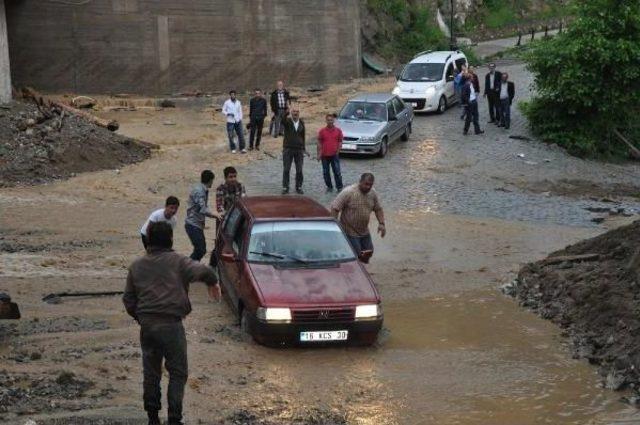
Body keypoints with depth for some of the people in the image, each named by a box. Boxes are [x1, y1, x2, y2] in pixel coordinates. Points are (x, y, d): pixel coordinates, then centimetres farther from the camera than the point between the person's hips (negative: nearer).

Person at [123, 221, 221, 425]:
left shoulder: (136, 266, 11)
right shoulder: (177, 261, -3)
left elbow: (128, 299, 12)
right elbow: (202, 271, -18)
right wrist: (213, 283, 2)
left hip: (146, 326, 5)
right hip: (171, 324, -4)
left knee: (150, 373, 14)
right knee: (178, 373, 3)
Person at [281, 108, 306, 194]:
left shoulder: (301, 123, 6)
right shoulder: (287, 121, -4)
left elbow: (303, 136, 13)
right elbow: (282, 119, -29)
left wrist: (304, 148, 12)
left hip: (299, 149, 2)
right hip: (288, 149, -2)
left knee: (299, 170, 4)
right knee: (286, 170, 0)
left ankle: (299, 187, 15)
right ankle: (285, 187, 7)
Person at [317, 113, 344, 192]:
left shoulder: (338, 131, 1)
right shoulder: (322, 131, 1)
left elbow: (340, 142, 5)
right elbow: (319, 143, 3)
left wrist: (337, 151, -5)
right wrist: (319, 154, -2)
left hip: (334, 155, -1)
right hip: (325, 155, 1)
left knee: (337, 172, -3)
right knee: (326, 172, 8)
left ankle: (339, 187, 4)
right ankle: (329, 187, 20)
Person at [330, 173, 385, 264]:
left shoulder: (372, 193, -1)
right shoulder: (348, 192, -21)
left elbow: (378, 209, 11)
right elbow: (334, 208, -20)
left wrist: (381, 223, -3)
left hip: (364, 231, 6)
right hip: (350, 232, -6)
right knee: (356, 256, -9)